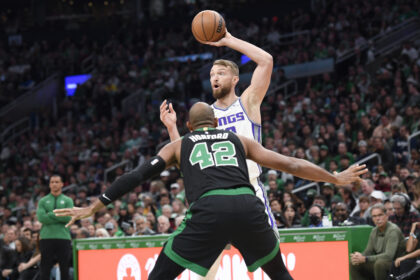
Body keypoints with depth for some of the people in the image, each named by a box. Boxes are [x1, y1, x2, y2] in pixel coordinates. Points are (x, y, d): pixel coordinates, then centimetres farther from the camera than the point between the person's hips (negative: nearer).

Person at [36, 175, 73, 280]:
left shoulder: (68, 200, 9)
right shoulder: (43, 201, 11)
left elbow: (68, 217, -7)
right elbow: (41, 217, -6)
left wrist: (50, 214, -8)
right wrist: (60, 217, -8)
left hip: (63, 237, 0)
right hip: (46, 238, 0)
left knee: (64, 269, 2)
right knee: (45, 269, 0)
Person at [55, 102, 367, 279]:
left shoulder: (178, 146, 28)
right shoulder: (240, 140, 31)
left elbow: (137, 176, 21)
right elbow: (289, 164, 28)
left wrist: (92, 208, 27)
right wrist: (336, 178, 36)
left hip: (209, 210, -2)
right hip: (248, 206, 2)